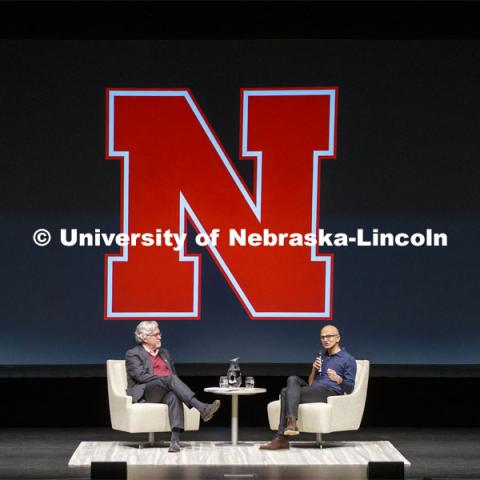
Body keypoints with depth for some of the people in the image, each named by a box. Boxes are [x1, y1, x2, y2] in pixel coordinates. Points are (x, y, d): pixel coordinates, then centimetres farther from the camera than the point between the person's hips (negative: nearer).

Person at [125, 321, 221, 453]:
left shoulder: (164, 353, 28)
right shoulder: (133, 354, 8)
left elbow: (174, 374, 25)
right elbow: (140, 376, -8)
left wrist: (169, 380, -1)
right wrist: (165, 378, -15)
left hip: (165, 393, 4)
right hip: (145, 394, -4)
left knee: (174, 396, -35)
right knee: (170, 379, -33)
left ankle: (175, 440, -52)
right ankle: (201, 408, -48)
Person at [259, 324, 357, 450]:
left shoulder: (348, 360, 5)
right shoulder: (321, 357, 29)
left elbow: (350, 388, -4)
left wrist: (338, 379, -25)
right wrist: (314, 370, 6)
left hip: (331, 393, -7)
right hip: (315, 390, 7)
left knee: (287, 393, -23)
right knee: (293, 380, -22)